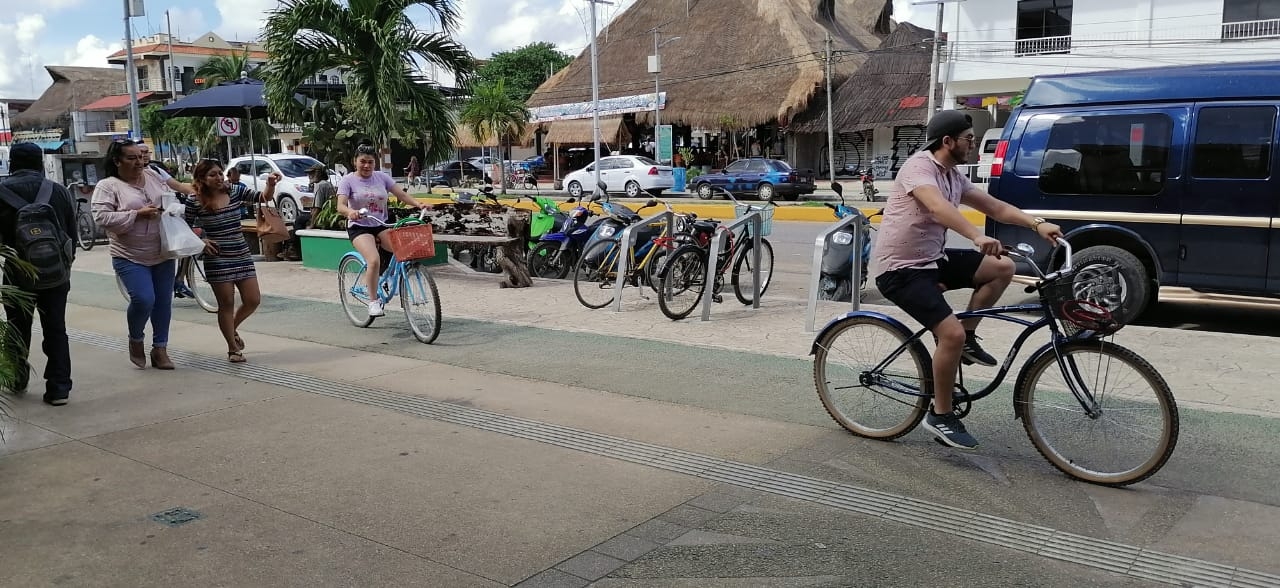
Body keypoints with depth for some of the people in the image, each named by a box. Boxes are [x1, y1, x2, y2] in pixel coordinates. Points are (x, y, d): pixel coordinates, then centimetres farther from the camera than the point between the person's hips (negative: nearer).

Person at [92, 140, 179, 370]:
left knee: (164, 302, 8)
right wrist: (137, 214, -21)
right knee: (143, 299, -17)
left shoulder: (154, 179, 10)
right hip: (130, 257, -5)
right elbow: (102, 218, -16)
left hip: (163, 254, 5)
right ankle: (135, 340, 12)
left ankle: (160, 349, 20)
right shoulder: (107, 186, -5)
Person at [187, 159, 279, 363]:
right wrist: (201, 241, -13)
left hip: (242, 256, 4)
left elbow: (264, 197, -5)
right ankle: (233, 348, 18)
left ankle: (233, 328, 33)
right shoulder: (196, 203, -5)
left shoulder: (236, 193, 2)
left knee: (253, 301, 3)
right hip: (217, 260, -4)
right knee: (226, 304, 3)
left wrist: (271, 184, -25)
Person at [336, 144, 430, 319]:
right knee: (374, 260, -29)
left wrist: (418, 204, -20)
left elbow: (401, 194, -1)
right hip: (359, 228, -4)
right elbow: (341, 206, -15)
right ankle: (373, 301, -13)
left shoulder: (382, 177, 7)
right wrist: (350, 212, -38)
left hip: (382, 226, 4)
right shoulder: (348, 180, -2)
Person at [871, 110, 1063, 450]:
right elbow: (938, 208, -36)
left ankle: (968, 339, 10)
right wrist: (977, 237, -49)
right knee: (952, 334, -20)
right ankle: (940, 416, -3)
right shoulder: (919, 166, -17)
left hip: (932, 259, 9)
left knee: (1003, 268, -1)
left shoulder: (954, 176, 11)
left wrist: (1037, 224, -2)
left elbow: (995, 207, 11)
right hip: (901, 269, -9)